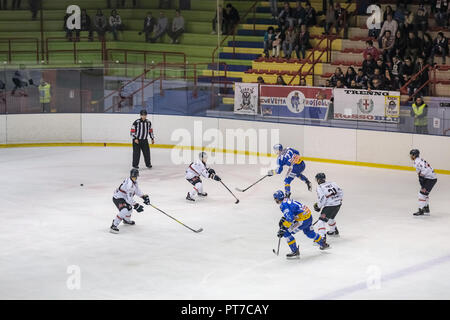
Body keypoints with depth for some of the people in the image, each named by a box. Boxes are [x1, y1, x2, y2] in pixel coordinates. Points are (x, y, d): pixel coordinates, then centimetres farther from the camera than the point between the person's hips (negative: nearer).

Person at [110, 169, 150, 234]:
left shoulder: (134, 181, 2)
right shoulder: (130, 184, -29)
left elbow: (137, 190, 18)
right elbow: (129, 198, -30)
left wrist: (144, 196, 8)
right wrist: (136, 206, -27)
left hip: (123, 197, 11)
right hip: (117, 198, -11)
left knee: (129, 208, 30)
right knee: (124, 211, -30)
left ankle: (126, 220, 60)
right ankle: (113, 226, -30)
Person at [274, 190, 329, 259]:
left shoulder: (283, 205, -15)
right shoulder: (287, 200, 14)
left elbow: (290, 219, -24)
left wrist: (283, 229, -21)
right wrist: (283, 219, 26)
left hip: (303, 220, -10)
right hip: (309, 215, 10)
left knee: (286, 233, -4)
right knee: (309, 233, 34)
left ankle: (295, 252, -1)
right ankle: (323, 244, 53)